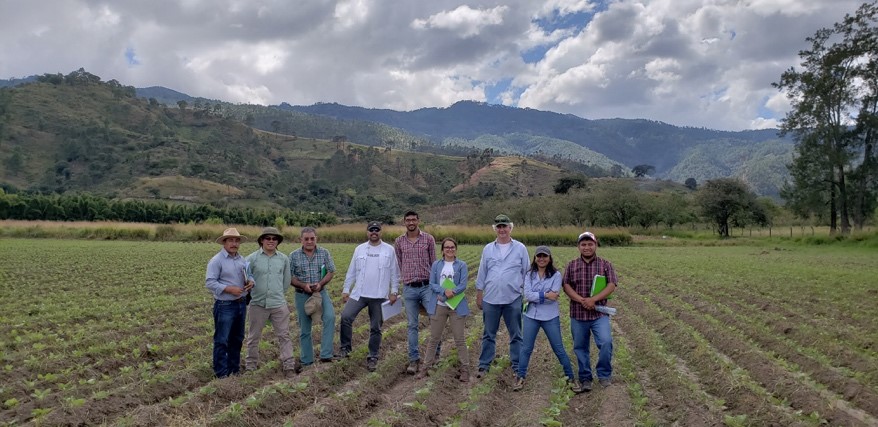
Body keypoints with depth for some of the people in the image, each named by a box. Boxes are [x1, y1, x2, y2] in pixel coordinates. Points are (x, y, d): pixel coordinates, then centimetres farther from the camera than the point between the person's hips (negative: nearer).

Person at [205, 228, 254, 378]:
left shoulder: (242, 260, 10)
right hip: (225, 306, -7)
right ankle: (221, 373, 7)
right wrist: (229, 289, -24)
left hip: (241, 304, 7)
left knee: (237, 339, 17)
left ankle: (234, 369, 30)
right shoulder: (216, 260, -11)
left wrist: (250, 281, -5)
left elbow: (248, 275, 18)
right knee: (222, 341, -1)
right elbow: (209, 282, -16)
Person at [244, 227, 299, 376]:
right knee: (254, 337, 13)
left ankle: (289, 364, 8)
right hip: (258, 304, -1)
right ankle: (251, 364, 26)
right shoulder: (252, 258, -4)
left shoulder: (284, 259, 3)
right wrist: (254, 293, 10)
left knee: (284, 335, 2)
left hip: (279, 304, 1)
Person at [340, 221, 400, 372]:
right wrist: (346, 290, 6)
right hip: (359, 294, 1)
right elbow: (351, 272, 9)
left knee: (375, 328, 6)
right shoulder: (359, 249, 6)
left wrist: (394, 292, -3)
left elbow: (394, 273, 3)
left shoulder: (389, 250, 0)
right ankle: (345, 348, 2)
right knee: (346, 316, -16)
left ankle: (373, 357, 19)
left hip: (379, 297, -1)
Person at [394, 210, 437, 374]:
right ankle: (413, 359, 13)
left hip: (427, 286, -1)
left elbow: (434, 262, 4)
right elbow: (398, 265, 12)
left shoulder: (428, 239, 1)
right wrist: (403, 281, 11)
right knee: (412, 325, 6)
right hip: (409, 288, 1)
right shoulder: (399, 241, 5)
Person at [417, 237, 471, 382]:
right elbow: (432, 284, -2)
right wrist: (445, 291, -19)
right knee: (434, 338, 9)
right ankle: (425, 366, 19)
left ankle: (465, 369, 13)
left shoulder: (461, 265, 0)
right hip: (439, 306, 2)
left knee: (460, 339, 3)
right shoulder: (436, 265, 5)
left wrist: (451, 293, -22)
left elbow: (463, 285, -8)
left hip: (456, 306, -1)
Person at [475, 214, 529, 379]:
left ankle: (517, 366, 19)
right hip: (491, 299, 2)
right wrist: (479, 296, 9)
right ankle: (484, 365, 19)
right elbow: (482, 274, 9)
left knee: (515, 335, 8)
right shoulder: (488, 249, 6)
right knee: (489, 334, 10)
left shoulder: (520, 248, 1)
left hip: (513, 299, -1)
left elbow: (526, 273, 5)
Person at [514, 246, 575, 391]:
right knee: (526, 348, 7)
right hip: (531, 316, 2)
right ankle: (520, 378, 20)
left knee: (559, 349, 7)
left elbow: (554, 297, -15)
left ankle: (570, 377, 22)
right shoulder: (529, 275, 1)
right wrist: (545, 295, -19)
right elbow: (527, 295, -12)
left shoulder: (556, 275, -5)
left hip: (550, 318, -2)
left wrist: (535, 297, -13)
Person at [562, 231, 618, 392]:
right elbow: (566, 286, -1)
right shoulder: (572, 265, 5)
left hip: (599, 313, -2)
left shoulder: (605, 264, 2)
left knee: (606, 342, -18)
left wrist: (593, 299, -18)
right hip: (578, 314, 2)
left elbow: (611, 285, -6)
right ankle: (585, 379, 24)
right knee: (580, 347, 9)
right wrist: (581, 300, -16)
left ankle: (604, 374, 5)